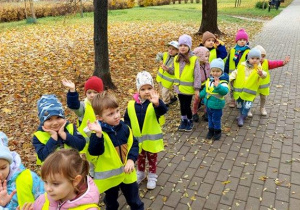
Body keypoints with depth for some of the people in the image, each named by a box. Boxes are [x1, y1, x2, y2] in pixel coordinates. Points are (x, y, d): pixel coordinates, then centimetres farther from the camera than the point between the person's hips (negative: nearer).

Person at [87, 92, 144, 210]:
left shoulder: (124, 127, -9)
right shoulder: (99, 133, -22)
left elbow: (133, 144, -1)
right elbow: (94, 152, -34)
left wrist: (131, 159, -16)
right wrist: (98, 134, -49)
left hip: (127, 173, 2)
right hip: (109, 176, -2)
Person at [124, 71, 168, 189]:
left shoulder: (154, 103, -20)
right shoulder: (131, 104, -9)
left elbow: (163, 110, -41)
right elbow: (127, 119, 3)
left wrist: (157, 103, -62)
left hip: (151, 138, -2)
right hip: (137, 139, 3)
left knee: (152, 158, 19)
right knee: (140, 157, 25)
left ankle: (152, 176, 39)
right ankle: (140, 173, 48)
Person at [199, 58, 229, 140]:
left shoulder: (223, 81, -23)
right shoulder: (209, 79, -1)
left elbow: (225, 91, -41)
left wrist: (218, 86, -55)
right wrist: (200, 95, 19)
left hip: (217, 105, -6)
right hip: (208, 104, 6)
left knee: (216, 119, 11)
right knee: (210, 118, 22)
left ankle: (217, 131, 33)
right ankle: (211, 130, 40)